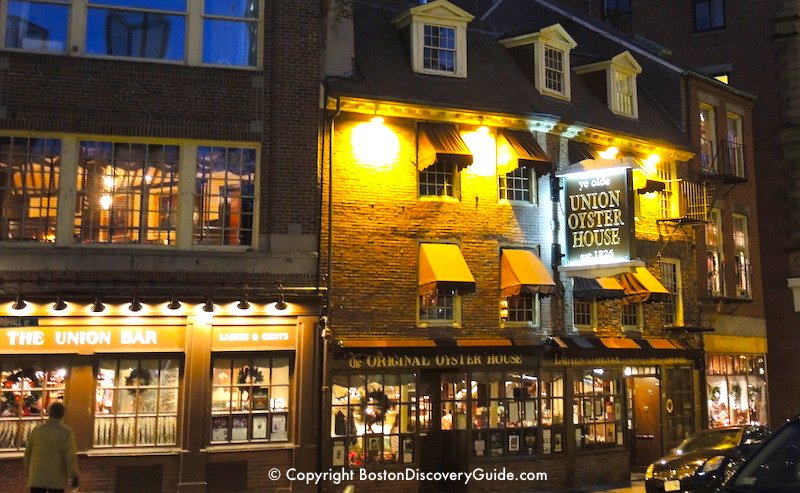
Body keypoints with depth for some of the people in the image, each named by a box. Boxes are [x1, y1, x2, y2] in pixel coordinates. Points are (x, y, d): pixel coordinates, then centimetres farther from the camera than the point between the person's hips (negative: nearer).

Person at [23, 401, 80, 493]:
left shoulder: (37, 429, -1)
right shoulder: (66, 432, -11)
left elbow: (28, 453, 10)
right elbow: (70, 456, -15)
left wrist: (29, 469, 26)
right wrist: (74, 475, -8)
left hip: (37, 477, 2)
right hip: (56, 479, -2)